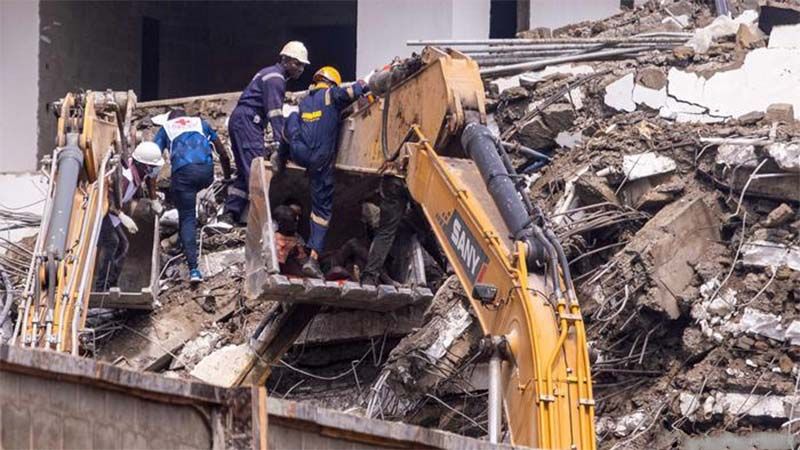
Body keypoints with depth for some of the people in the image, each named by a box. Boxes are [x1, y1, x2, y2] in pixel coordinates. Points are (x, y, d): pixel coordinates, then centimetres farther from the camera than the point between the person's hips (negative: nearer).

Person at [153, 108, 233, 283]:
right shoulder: (200, 123, 33)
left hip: (183, 172, -2)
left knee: (187, 218, 3)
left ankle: (193, 269, -10)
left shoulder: (166, 128, 28)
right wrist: (227, 178, 45)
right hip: (206, 170, 2)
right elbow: (223, 154, 31)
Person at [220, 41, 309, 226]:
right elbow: (274, 112, -21)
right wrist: (280, 140, -27)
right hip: (246, 120, -11)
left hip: (240, 121, 11)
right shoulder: (274, 78, -11)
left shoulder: (274, 75, 22)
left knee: (246, 171, 10)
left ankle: (230, 212, 9)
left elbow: (275, 111, 21)